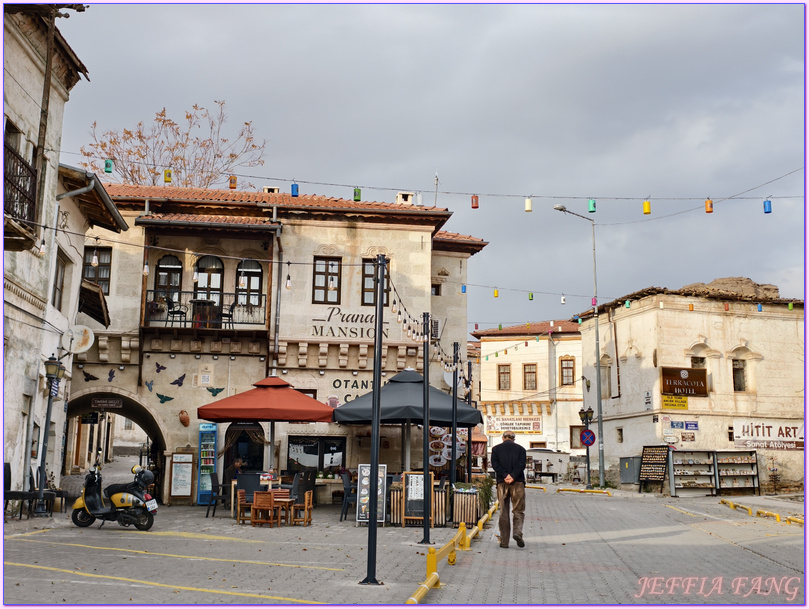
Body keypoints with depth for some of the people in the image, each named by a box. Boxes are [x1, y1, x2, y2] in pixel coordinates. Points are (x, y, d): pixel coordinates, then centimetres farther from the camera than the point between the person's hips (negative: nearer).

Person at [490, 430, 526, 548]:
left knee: (503, 512, 6)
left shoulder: (496, 449, 11)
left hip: (502, 483, 1)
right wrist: (513, 476, -14)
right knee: (518, 511, 6)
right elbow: (521, 464, -6)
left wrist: (505, 475, -11)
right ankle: (518, 532, -17)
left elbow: (495, 464, -3)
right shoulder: (520, 449, 10)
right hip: (518, 483, -1)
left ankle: (504, 541, 5)